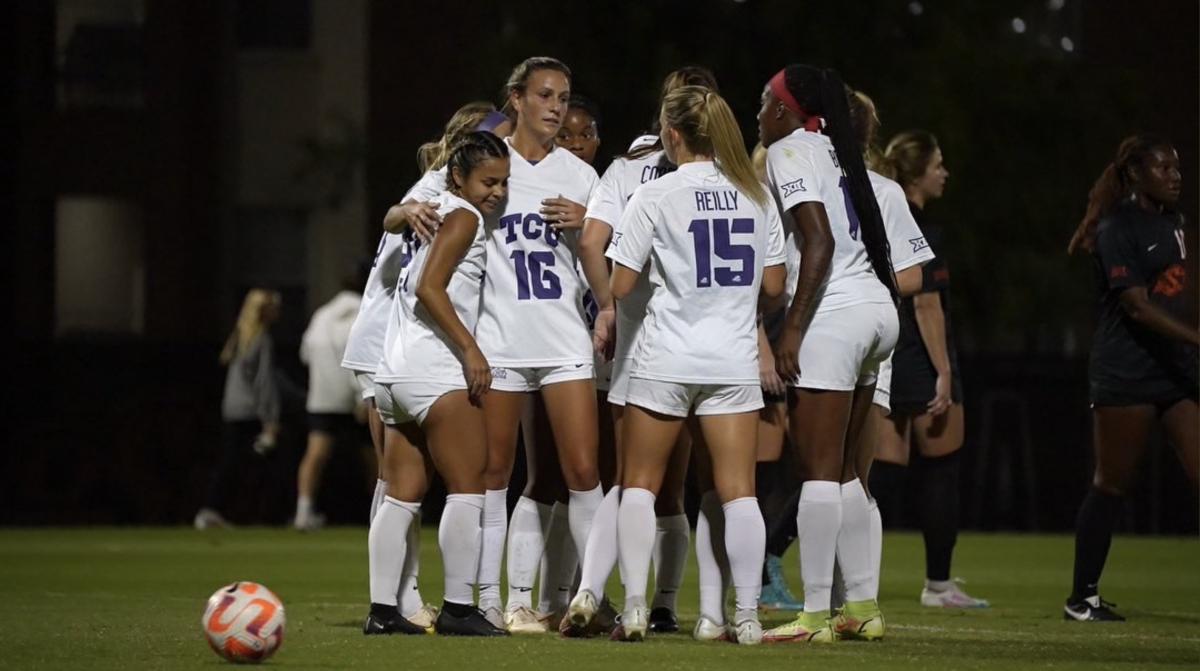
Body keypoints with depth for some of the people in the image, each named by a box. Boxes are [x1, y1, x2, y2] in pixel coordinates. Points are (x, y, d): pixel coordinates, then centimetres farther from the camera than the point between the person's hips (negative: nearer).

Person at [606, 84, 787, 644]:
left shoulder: (654, 197, -7)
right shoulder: (755, 195, 5)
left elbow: (620, 285, -6)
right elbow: (773, 284, 9)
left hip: (666, 357, -3)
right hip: (734, 358, 3)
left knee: (640, 484, 9)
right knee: (738, 489, 1)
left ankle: (634, 608, 0)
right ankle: (747, 614, -4)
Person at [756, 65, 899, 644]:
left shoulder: (788, 150, -4)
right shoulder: (831, 150, 21)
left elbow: (819, 243, -15)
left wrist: (793, 329, -17)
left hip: (835, 313, -9)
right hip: (877, 307, 9)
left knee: (820, 469, -8)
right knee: (842, 470, 14)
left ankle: (815, 614, -11)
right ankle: (862, 606, 13)